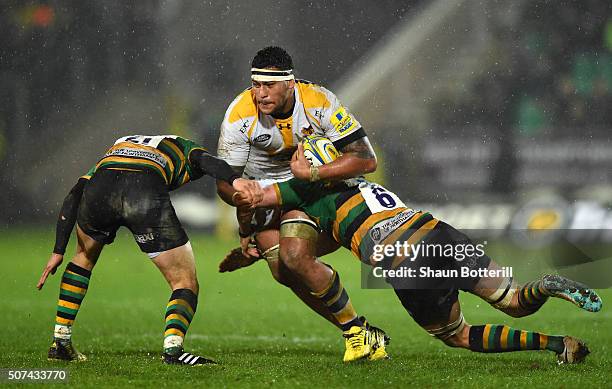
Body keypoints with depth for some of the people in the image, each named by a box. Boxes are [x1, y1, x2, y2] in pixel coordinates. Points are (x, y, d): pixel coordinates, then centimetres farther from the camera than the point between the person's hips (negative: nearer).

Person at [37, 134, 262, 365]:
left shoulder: (116, 148, 42)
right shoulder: (184, 148, 36)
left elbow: (74, 197, 29)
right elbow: (208, 161, 10)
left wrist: (58, 252, 26)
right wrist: (235, 180, -10)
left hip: (98, 189, 4)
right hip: (147, 195, -4)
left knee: (85, 257, 36)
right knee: (186, 284, 10)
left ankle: (60, 343, 33)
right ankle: (172, 349, -15)